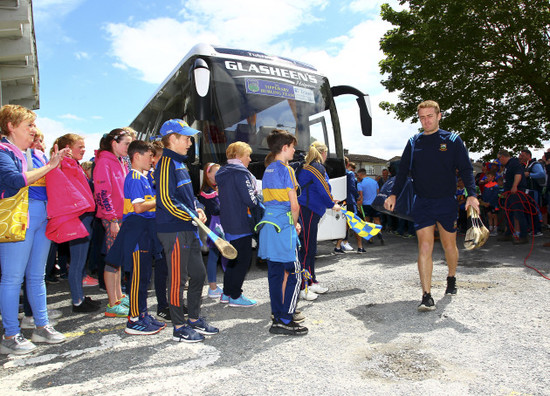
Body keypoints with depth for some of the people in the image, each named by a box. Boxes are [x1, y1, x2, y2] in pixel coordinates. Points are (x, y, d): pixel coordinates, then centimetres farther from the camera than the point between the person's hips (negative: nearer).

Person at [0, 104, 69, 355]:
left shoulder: (33, 153, 18)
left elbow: (44, 183, 20)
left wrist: (55, 164, 5)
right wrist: (48, 166, -17)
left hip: (42, 218, 8)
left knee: (37, 275, 13)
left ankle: (42, 327, 22)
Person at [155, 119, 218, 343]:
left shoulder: (180, 163, 17)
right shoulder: (166, 163, -13)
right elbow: (166, 199, -20)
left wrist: (197, 209, 6)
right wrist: (191, 217, -15)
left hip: (188, 230, 10)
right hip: (173, 230, -10)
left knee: (198, 273, 15)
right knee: (178, 278, 0)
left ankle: (194, 319, 28)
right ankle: (179, 327, 14)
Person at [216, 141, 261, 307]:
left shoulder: (223, 173, 13)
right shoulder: (240, 172, -15)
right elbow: (251, 200, -21)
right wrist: (258, 198, 1)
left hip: (228, 223, 9)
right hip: (241, 224, -9)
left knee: (234, 258, 18)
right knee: (243, 259, 1)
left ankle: (227, 293, 25)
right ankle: (235, 296, 7)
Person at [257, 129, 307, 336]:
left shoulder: (268, 170, 15)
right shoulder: (286, 170, -10)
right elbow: (294, 205, -13)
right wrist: (295, 223, 5)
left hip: (268, 224, 9)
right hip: (283, 227, -9)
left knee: (275, 272, 13)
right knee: (293, 273, -3)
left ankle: (278, 315, 22)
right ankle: (285, 321, -1)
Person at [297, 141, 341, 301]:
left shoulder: (307, 167, 18)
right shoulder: (318, 168, -10)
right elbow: (323, 190, -12)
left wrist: (330, 201, 27)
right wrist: (332, 205, 4)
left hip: (308, 211, 10)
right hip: (307, 212, -10)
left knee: (310, 248, 16)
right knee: (306, 249, -6)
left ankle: (311, 282, 26)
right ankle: (302, 288, -1)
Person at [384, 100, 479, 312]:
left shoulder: (453, 140, 2)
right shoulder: (414, 143, 7)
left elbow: (466, 169, 0)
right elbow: (403, 171, 10)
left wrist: (471, 194, -13)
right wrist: (393, 194, -1)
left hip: (447, 202, 0)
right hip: (422, 203, 1)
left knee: (449, 246, 13)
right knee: (424, 247, -9)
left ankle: (451, 278, 41)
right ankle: (427, 296, -7)